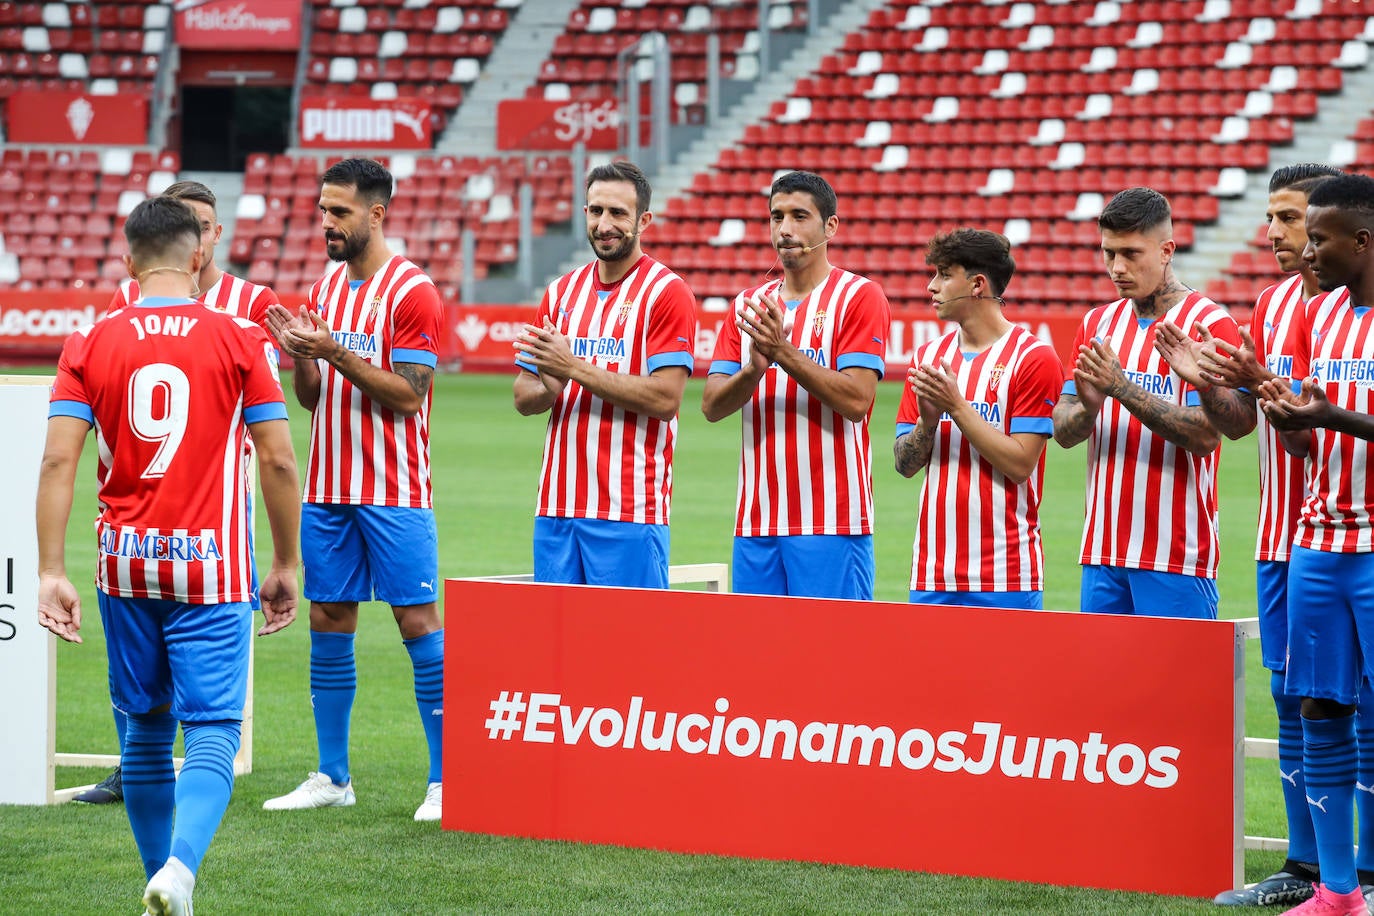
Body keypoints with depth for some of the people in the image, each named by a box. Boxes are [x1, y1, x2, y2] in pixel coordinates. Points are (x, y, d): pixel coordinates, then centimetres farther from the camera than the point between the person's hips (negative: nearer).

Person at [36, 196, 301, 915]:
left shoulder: (91, 345, 2)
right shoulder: (239, 342, -2)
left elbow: (58, 461, -5)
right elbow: (278, 460, -2)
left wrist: (51, 571, -5)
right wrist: (287, 564, 7)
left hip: (125, 563, 3)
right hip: (211, 566, -3)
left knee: (144, 730, 16)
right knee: (212, 729, -5)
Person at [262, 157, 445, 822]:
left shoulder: (412, 291, -9)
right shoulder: (325, 287, 12)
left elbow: (408, 395, -14)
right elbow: (311, 396, 15)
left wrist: (336, 353, -21)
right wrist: (299, 355, -5)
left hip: (394, 492, -7)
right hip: (327, 487, 7)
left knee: (418, 622, -6)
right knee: (327, 623, 7)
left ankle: (446, 780, -2)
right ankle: (332, 778, 14)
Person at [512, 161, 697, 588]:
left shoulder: (666, 292, -5)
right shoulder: (560, 292, 14)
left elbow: (665, 399, -14)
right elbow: (523, 398, 15)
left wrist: (575, 368, -17)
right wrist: (549, 387, -9)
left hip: (630, 511, -6)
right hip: (557, 505, 6)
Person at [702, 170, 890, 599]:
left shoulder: (859, 297, -3)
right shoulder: (749, 304, 14)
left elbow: (856, 399, -14)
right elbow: (712, 405, 6)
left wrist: (783, 352, -19)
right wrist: (754, 369, -13)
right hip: (756, 521, 5)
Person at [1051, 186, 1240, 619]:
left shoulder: (1209, 324, -6)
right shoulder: (1097, 323, 13)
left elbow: (1207, 434, -15)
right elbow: (1062, 431, 10)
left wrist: (1123, 389, -21)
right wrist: (1088, 404, -13)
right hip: (1102, 551, 6)